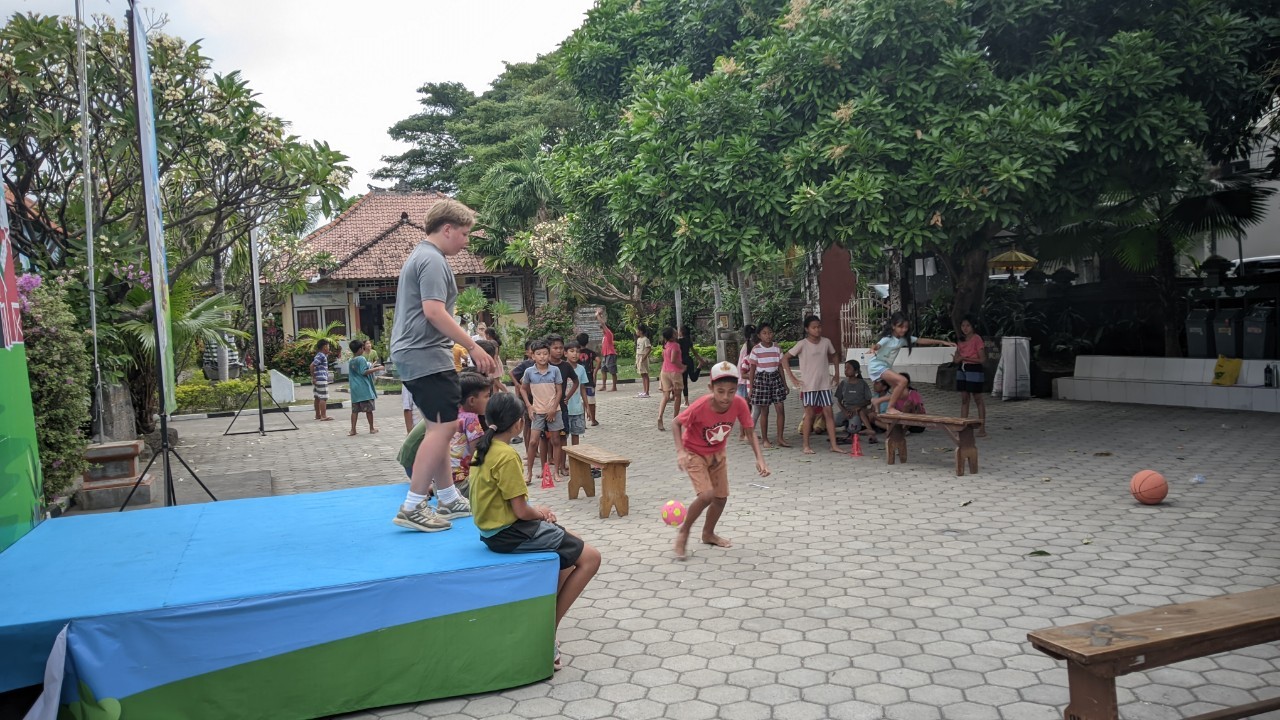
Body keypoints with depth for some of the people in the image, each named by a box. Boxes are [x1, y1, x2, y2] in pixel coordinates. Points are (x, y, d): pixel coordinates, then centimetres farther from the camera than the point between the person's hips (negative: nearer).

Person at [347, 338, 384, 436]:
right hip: (364, 388, -7)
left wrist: (371, 367, 25)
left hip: (355, 389, 7)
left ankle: (353, 429, 3)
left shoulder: (351, 361, 14)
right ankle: (372, 428, 9)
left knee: (355, 410, 6)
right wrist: (377, 369, -14)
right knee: (369, 409, 2)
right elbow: (364, 372, -18)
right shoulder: (362, 359, -11)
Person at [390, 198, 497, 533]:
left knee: (438, 428, 14)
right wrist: (474, 347, -21)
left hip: (413, 355, 11)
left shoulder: (420, 256, 20)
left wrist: (463, 347, 29)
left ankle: (449, 500, 21)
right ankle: (412, 508, -10)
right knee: (443, 427, -12)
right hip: (426, 355, -11)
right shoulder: (432, 260, -13)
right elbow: (434, 312, -23)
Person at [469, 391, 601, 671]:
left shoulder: (484, 448, 6)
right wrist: (540, 513, 0)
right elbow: (521, 511, -20)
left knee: (572, 544, 24)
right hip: (510, 533, -10)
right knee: (590, 558, -8)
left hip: (495, 526, 10)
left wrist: (536, 510, 7)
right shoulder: (507, 456, -22)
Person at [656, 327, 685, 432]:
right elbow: (673, 360, -22)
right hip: (674, 372, -6)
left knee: (665, 396, 1)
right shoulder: (675, 345, -14)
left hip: (664, 371, 6)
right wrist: (682, 366, -10)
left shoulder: (665, 345, 8)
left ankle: (660, 417, -18)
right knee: (677, 395, 12)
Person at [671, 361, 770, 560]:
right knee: (707, 495, -21)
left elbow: (750, 432, -12)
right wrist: (680, 451, -32)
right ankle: (684, 531, 3)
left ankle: (708, 534, 37)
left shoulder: (739, 404, -25)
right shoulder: (700, 407, -35)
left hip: (717, 453, 5)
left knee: (721, 497, 11)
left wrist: (759, 458, -24)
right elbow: (676, 423, -19)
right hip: (694, 453, -5)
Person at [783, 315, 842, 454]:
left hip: (825, 384, 4)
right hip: (809, 385, -4)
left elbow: (834, 356, 20)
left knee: (828, 413, 3)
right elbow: (785, 359, -7)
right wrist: (792, 378, -10)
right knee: (810, 414, 1)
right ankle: (806, 445, 8)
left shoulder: (826, 342, 3)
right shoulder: (802, 344, -9)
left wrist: (836, 374, 12)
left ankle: (834, 445, 6)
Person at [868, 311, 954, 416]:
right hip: (877, 365, -8)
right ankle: (891, 408, -17)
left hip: (886, 367, 8)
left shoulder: (904, 339, 3)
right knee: (902, 381, -27)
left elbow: (921, 340, 4)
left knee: (904, 393, 1)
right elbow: (877, 345, -35)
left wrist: (942, 342, 3)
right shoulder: (887, 339, -18)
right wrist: (873, 348, -61)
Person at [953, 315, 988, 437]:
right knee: (964, 399, 8)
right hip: (961, 370, 7)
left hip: (974, 370, -7)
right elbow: (957, 357, 15)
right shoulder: (961, 340, 12)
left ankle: (982, 428, 5)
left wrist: (965, 358, -18)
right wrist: (957, 359, -9)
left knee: (978, 399, -1)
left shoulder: (977, 338, -9)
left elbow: (982, 359, -12)